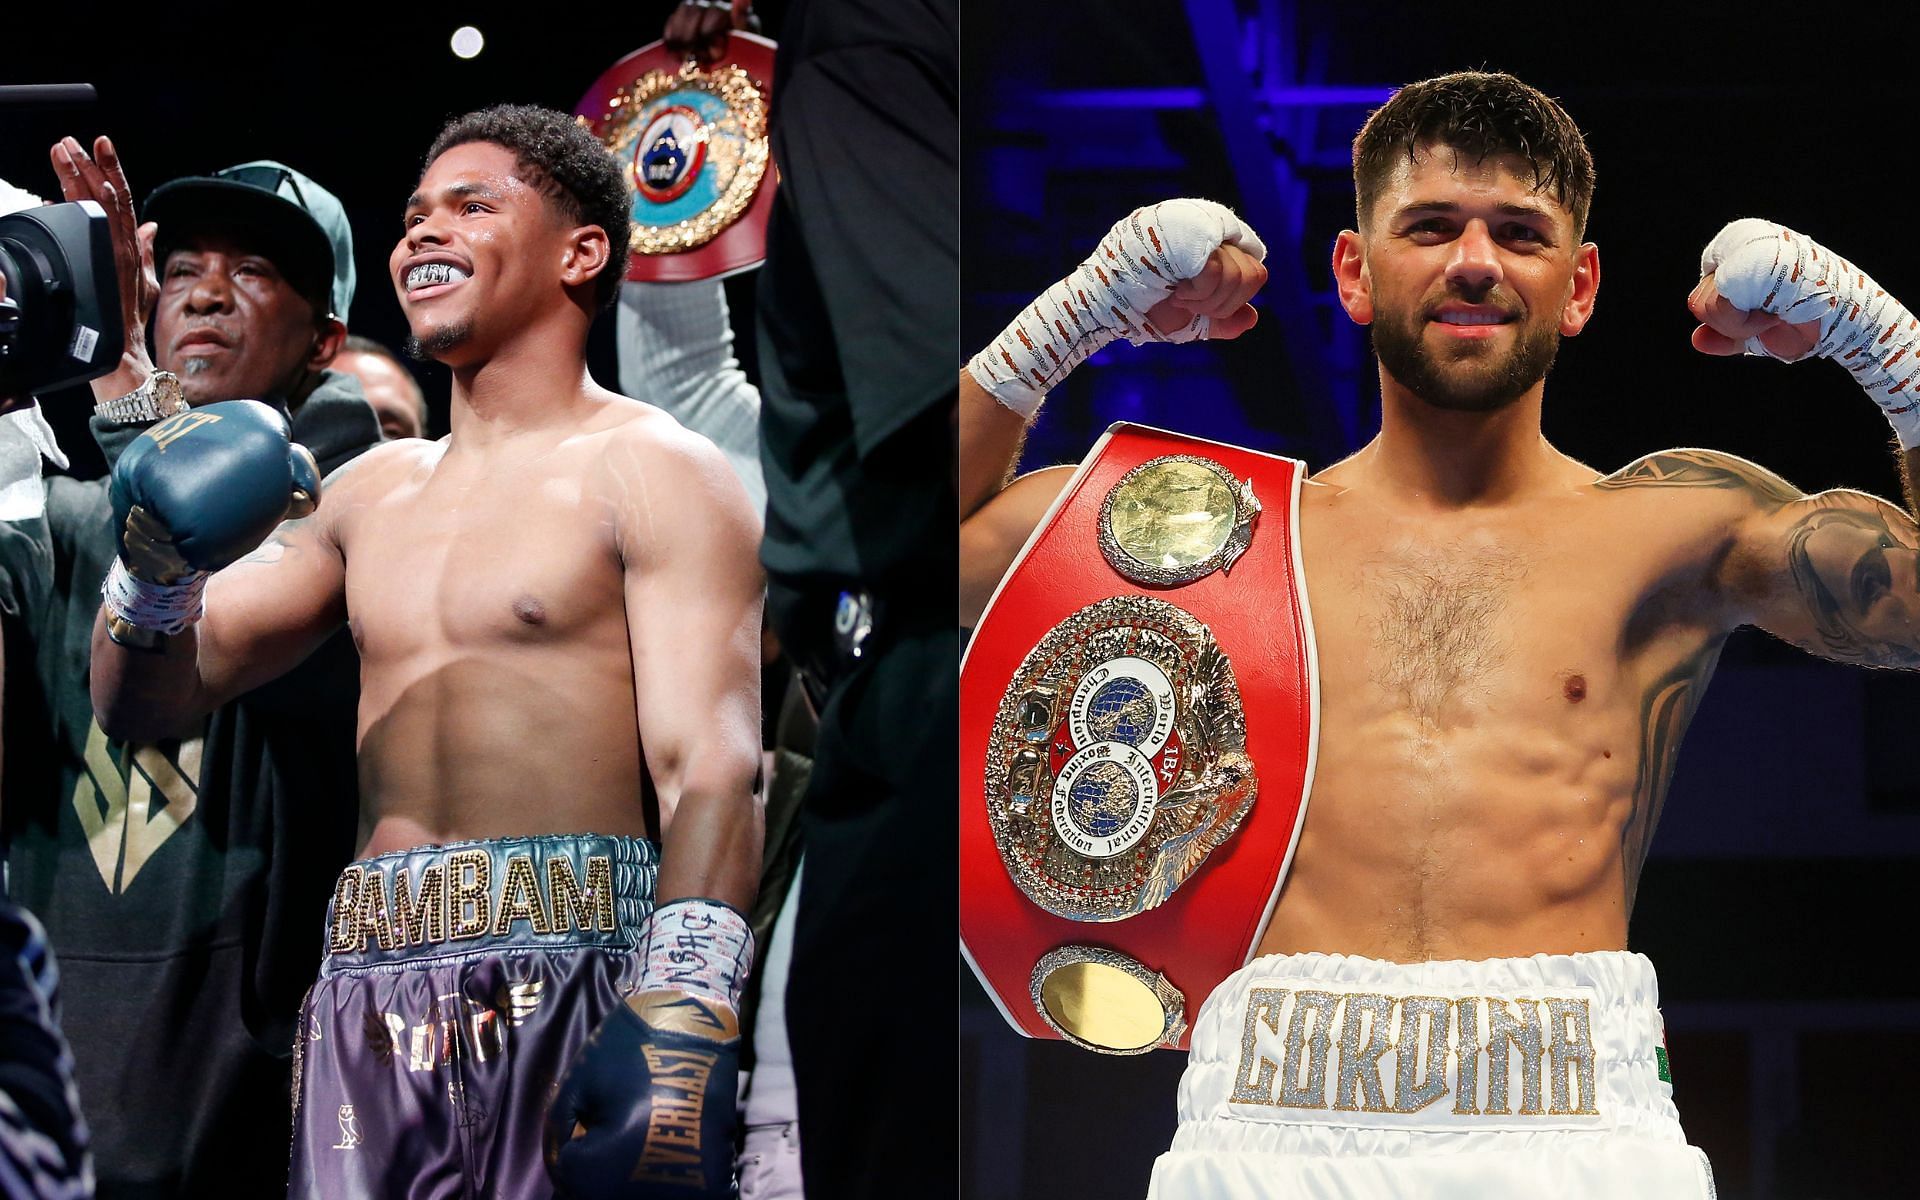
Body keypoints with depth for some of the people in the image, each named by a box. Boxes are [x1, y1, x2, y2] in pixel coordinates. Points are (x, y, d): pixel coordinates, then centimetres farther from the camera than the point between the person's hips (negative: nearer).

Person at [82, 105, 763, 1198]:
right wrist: (156, 572, 1)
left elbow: (710, 767, -10)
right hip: (369, 1013, 6)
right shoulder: (369, 495, 21)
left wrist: (683, 1017, -25)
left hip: (568, 994, -6)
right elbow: (146, 705, 24)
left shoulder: (652, 472, 1)